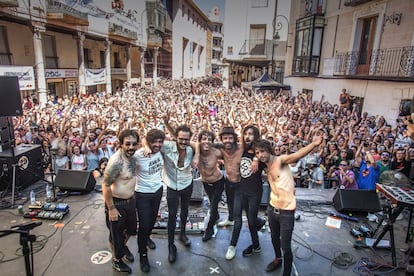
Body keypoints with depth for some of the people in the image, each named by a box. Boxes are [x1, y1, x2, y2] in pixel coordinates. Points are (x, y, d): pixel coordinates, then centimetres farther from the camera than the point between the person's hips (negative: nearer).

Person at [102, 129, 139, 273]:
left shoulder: (132, 154, -9)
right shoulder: (116, 162, -31)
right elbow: (106, 186, -24)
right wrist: (111, 209, -20)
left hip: (130, 200, 8)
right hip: (117, 202, -7)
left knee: (131, 229, 26)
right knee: (116, 233, 16)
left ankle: (123, 247, 57)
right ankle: (116, 260, 41)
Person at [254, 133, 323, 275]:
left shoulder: (280, 160, -17)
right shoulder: (267, 168, 7)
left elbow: (296, 156, -34)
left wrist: (314, 144, -52)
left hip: (286, 211, -7)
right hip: (272, 208, 7)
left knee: (286, 246, 2)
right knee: (274, 238, 27)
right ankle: (278, 259, 52)